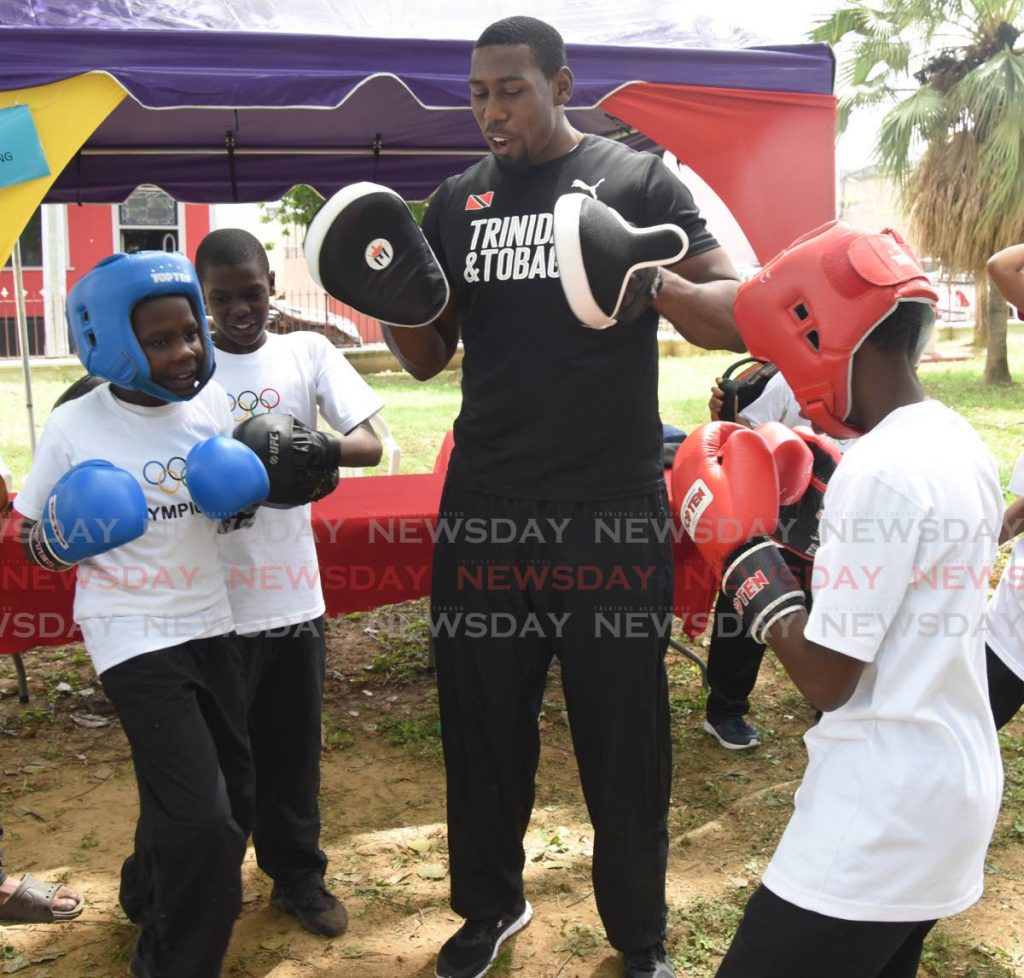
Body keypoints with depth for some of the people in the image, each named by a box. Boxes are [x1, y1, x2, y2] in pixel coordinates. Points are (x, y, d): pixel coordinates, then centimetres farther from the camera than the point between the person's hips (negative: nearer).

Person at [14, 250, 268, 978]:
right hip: (132, 634, -5)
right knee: (200, 816, -12)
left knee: (235, 797, 16)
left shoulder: (212, 403, -3)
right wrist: (66, 539, -26)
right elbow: (38, 546, -3)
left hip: (210, 621, 5)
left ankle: (150, 897, 47)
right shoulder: (74, 428, -14)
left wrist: (241, 494, -10)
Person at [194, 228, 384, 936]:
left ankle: (298, 873, 33)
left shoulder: (309, 353, 1)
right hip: (211, 597, -1)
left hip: (293, 590, 2)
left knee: (293, 745, 14)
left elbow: (370, 444, -8)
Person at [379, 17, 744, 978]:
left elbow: (738, 315, -6)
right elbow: (427, 358, 12)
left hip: (613, 509, -3)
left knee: (623, 733, 8)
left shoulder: (638, 181, -1)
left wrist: (651, 284, -27)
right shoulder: (458, 201, 10)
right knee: (481, 721, 13)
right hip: (484, 507, 3)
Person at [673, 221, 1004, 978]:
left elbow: (827, 678, -19)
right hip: (954, 794, 9)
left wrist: (744, 549, -10)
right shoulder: (960, 444, 6)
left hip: (883, 823, -9)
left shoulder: (880, 468, -22)